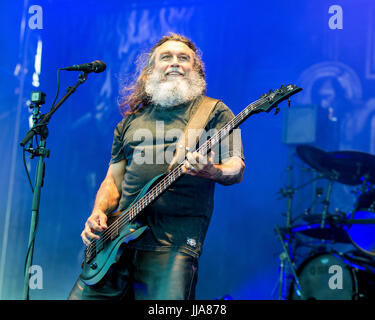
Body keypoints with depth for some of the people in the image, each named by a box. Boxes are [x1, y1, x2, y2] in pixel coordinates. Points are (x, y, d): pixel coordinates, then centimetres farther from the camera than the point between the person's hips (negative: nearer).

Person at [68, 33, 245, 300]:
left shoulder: (213, 111, 8)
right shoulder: (131, 121, 22)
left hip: (174, 244, -4)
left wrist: (210, 171, -24)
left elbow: (236, 169, -1)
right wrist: (98, 213, 3)